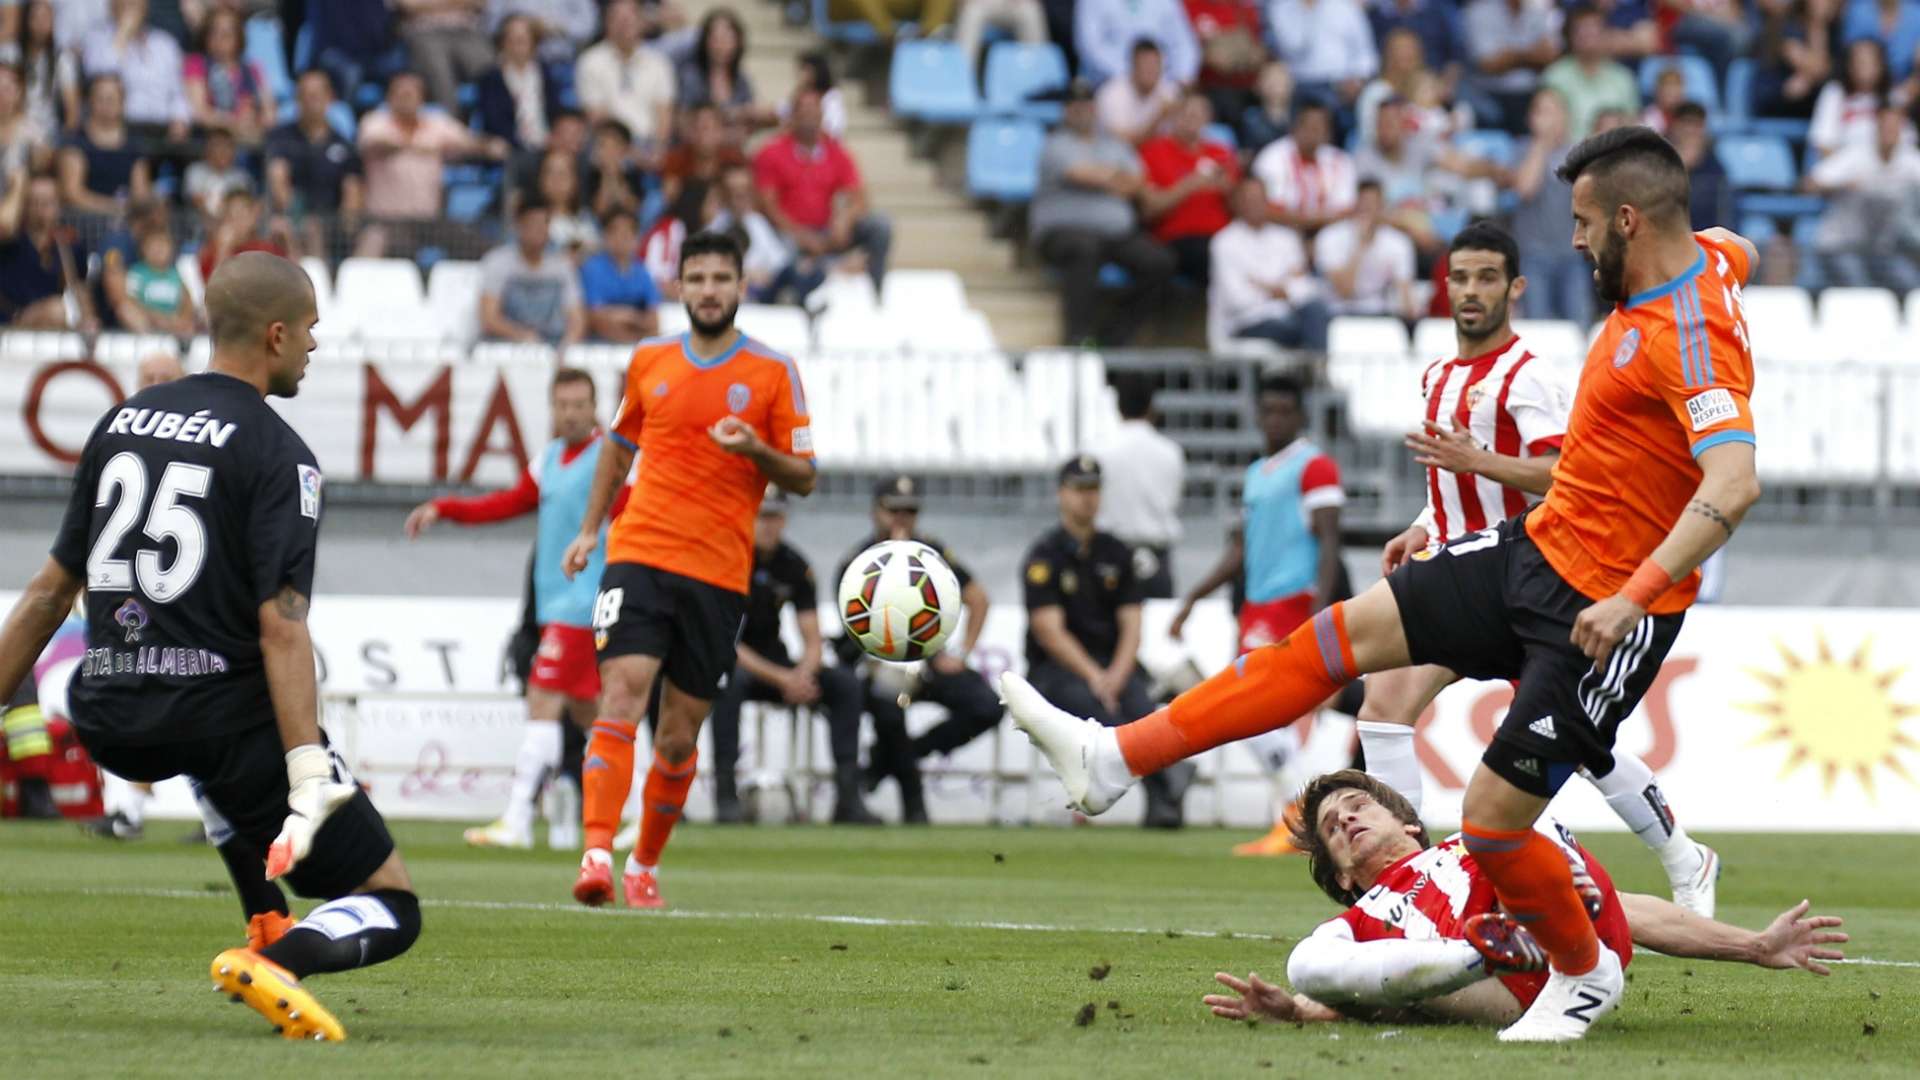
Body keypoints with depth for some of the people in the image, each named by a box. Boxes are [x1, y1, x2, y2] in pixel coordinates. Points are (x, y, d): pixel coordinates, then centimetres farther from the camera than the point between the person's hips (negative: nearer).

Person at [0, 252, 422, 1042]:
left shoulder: (122, 422, 11)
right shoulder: (278, 455, -8)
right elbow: (281, 627, -18)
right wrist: (309, 781, -23)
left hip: (108, 727, 6)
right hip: (225, 713, -6)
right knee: (391, 910, 0)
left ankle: (269, 925, 28)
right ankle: (274, 964, -29)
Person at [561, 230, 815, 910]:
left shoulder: (773, 372, 4)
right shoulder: (649, 361, 10)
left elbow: (804, 477, 4)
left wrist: (757, 450, -15)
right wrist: (589, 529, 20)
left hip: (719, 574, 0)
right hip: (640, 555, 0)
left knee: (679, 736, 4)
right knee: (621, 696, -18)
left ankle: (645, 865, 21)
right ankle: (597, 855, -27)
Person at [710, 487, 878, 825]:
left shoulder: (794, 565, 2)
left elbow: (812, 642, 2)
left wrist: (803, 674, -22)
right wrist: (781, 678, -28)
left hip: (774, 664, 5)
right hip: (731, 661, -5)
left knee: (846, 683, -14)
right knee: (731, 680, -40)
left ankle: (848, 796, -17)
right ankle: (725, 794, -38)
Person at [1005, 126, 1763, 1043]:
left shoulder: (1690, 335, -25)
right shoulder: (1704, 256, 3)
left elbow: (1735, 482, -37)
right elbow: (1738, 250, 29)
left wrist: (1633, 596, -41)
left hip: (1607, 613, -10)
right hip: (1538, 549, 10)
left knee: (1492, 819, -9)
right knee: (1342, 635, 4)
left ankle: (1586, 974, 20)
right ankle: (1113, 760, 6)